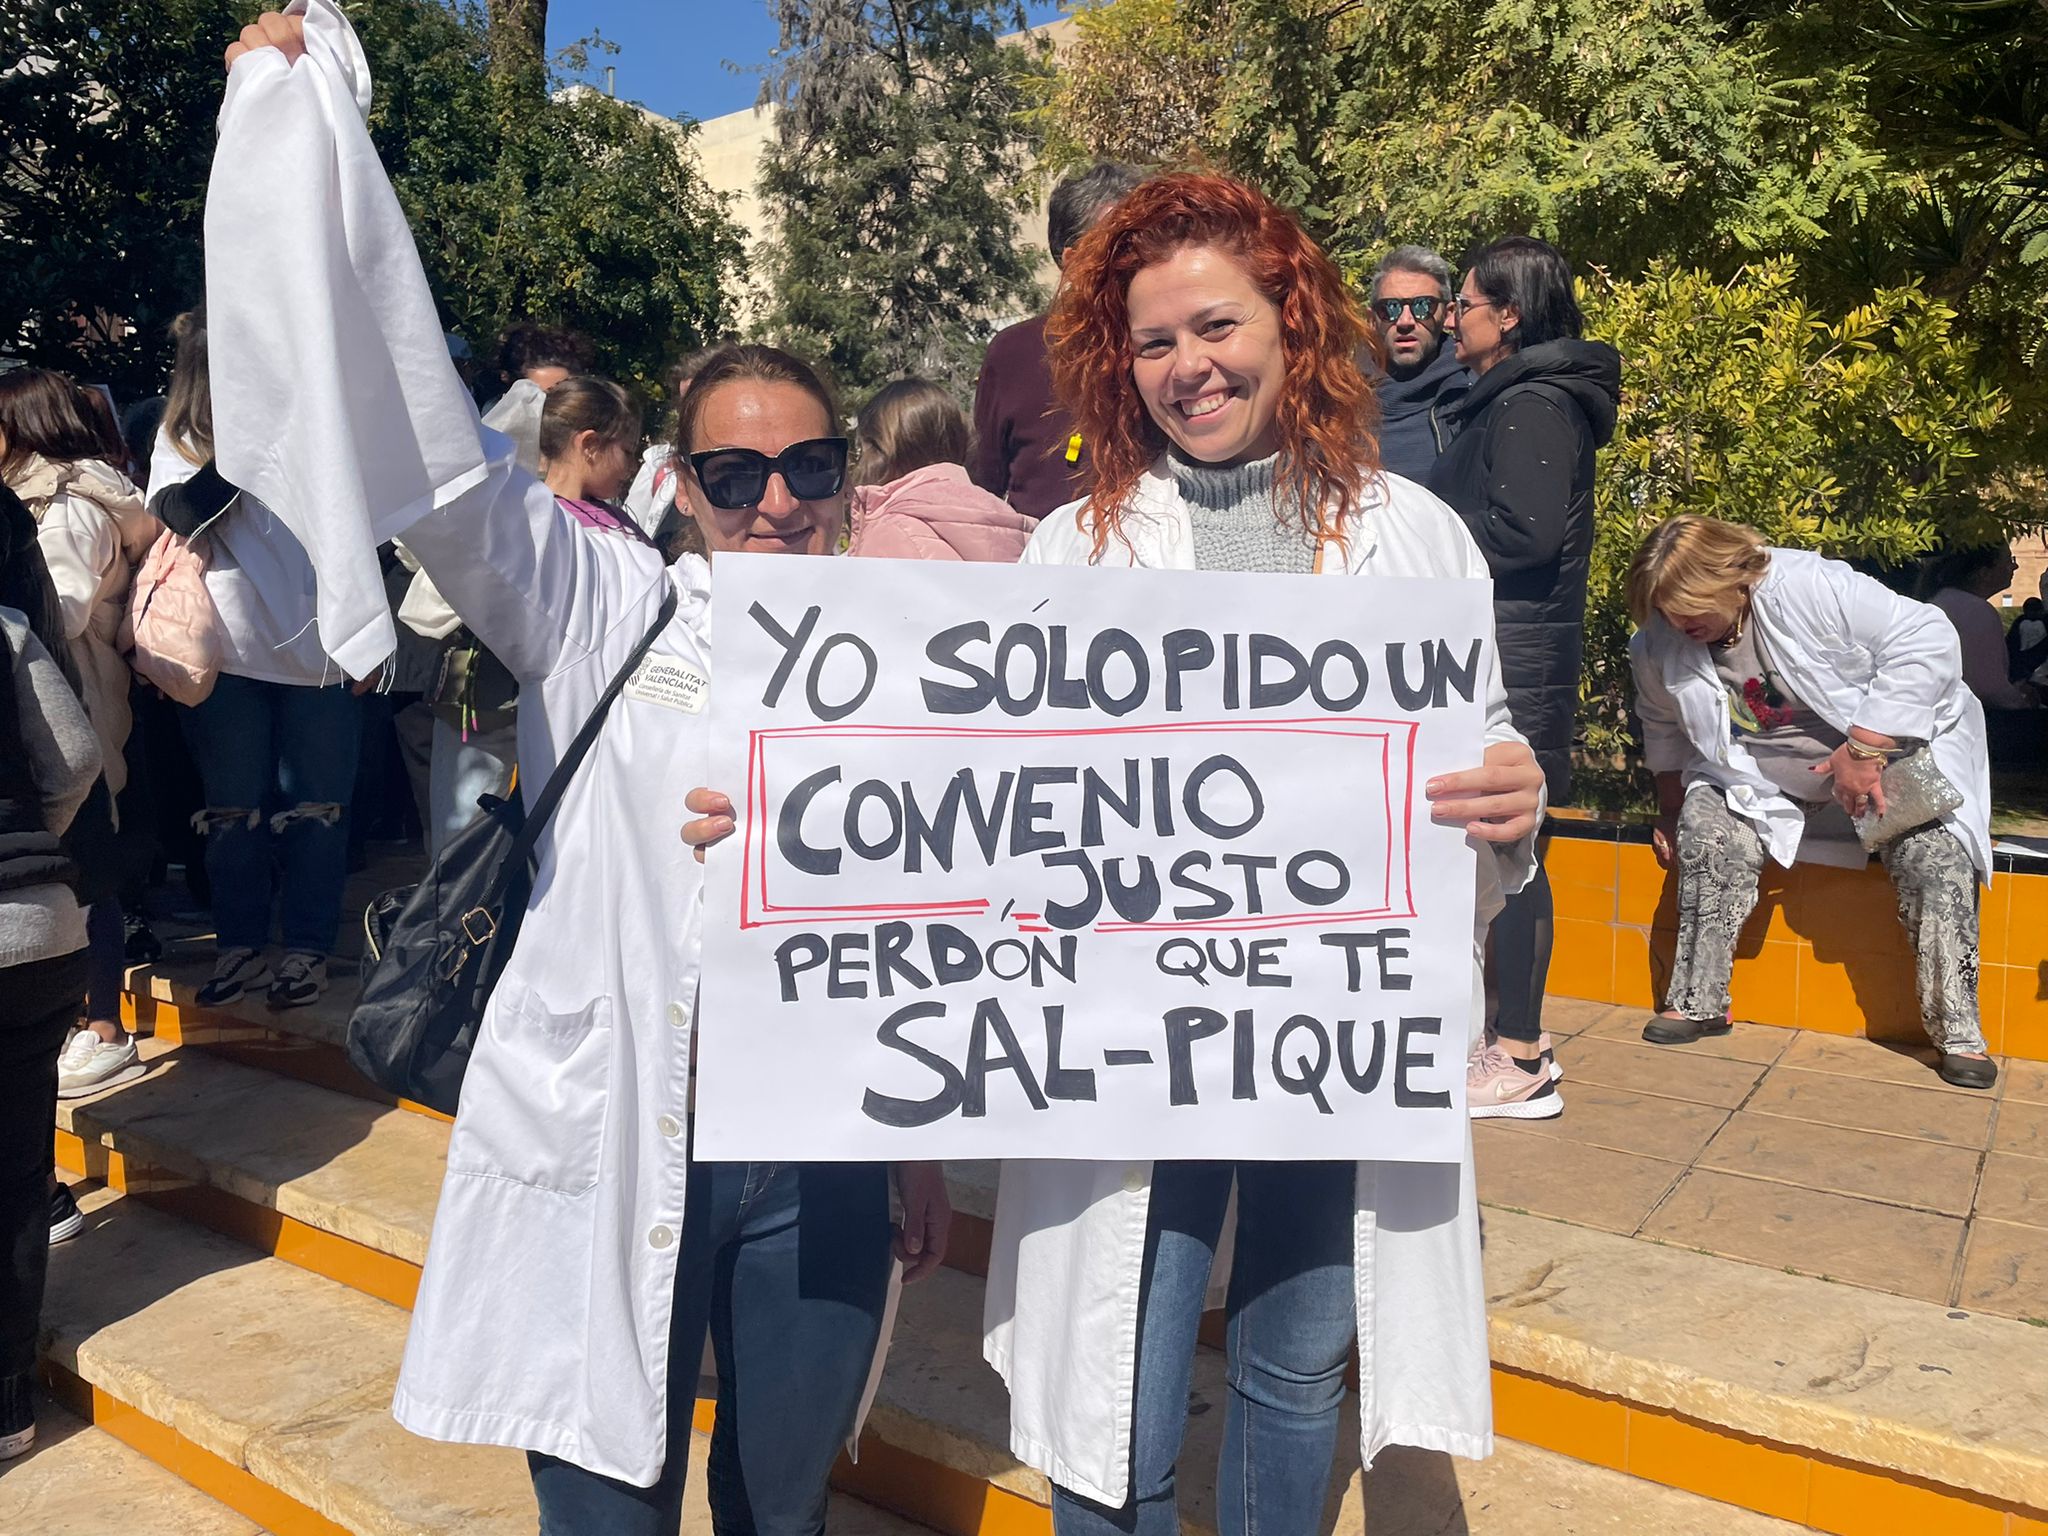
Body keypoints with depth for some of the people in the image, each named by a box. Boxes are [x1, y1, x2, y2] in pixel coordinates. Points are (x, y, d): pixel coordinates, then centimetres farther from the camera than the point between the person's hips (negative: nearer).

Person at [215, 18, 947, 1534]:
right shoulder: (607, 613, -2)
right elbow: (412, 436, -11)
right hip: (610, 1154, -2)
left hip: (820, 1163, 2)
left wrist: (925, 1143, 16)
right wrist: (299, 99, -14)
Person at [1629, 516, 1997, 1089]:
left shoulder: (1810, 588, -29)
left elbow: (1927, 642, -29)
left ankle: (1958, 1032, -10)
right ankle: (1698, 1003, -10)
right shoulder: (1659, 644, -12)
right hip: (1764, 780, 4)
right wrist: (1671, 807, 12)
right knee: (1708, 832, -21)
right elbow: (1664, 726, 9)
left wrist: (1865, 749, -33)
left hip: (1894, 746, -3)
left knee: (1933, 855, -24)